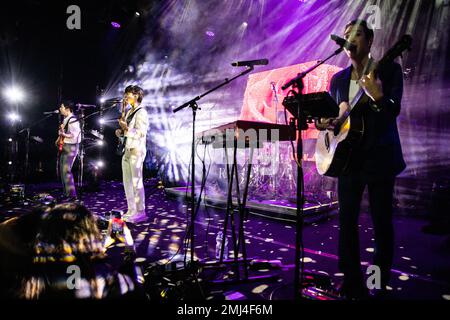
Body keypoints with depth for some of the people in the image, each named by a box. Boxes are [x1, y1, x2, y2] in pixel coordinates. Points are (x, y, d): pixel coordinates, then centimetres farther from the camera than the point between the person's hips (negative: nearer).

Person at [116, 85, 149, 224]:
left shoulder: (141, 113, -10)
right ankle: (131, 211, 19)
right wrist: (121, 131, 4)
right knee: (127, 182, 10)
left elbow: (140, 133, -18)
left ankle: (140, 212, 2)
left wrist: (125, 128, -21)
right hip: (127, 150, 9)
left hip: (137, 151, -9)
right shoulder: (129, 112, 18)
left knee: (136, 182, -6)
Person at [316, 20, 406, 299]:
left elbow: (394, 111, -13)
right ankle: (352, 282, 20)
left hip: (380, 157, -4)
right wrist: (323, 122, -6)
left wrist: (377, 96, -34)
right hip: (348, 158, 4)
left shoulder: (390, 70, 1)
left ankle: (380, 283, 20)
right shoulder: (339, 79, 13)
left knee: (382, 222, 3)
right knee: (347, 221, 5)